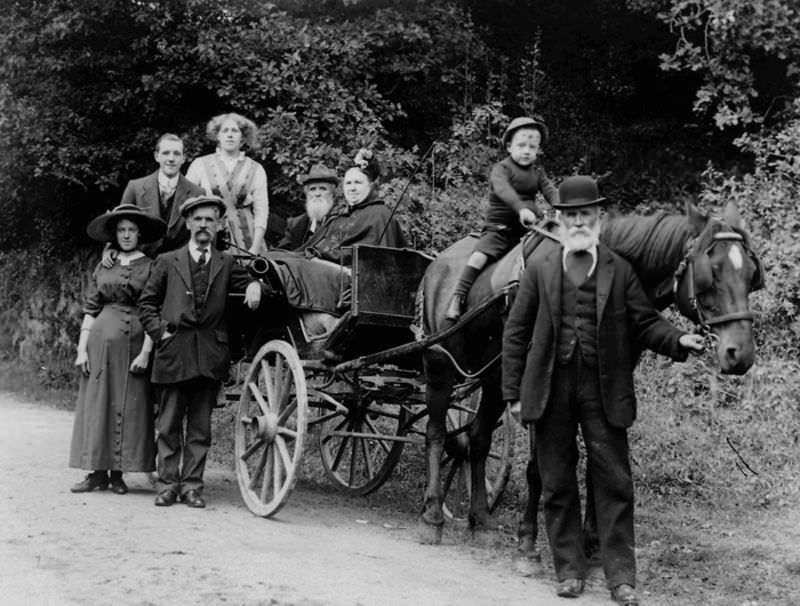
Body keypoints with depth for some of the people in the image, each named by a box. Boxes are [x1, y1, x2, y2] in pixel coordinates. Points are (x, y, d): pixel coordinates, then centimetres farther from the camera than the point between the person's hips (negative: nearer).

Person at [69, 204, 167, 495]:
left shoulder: (151, 267, 1)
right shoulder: (103, 267, 11)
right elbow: (90, 310, 10)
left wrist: (145, 353, -10)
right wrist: (82, 348, 3)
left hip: (134, 342, -2)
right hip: (101, 342, 3)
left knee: (129, 407, 0)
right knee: (97, 405, 2)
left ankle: (118, 473, 8)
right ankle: (98, 472, 8)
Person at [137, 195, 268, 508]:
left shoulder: (226, 264, 14)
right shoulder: (167, 262, 11)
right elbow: (147, 303, 13)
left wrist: (255, 286, -8)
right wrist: (160, 332, -1)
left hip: (210, 356, 1)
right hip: (172, 353, -1)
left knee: (200, 424, 3)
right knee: (169, 423, 2)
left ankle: (192, 484, 9)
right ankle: (168, 482, 10)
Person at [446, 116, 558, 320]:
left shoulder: (537, 171, 12)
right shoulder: (501, 169, -7)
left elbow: (550, 190, 1)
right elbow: (503, 190, -27)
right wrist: (521, 209, -45)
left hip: (528, 227, 5)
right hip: (499, 227, -5)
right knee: (479, 256, -23)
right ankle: (457, 298, -21)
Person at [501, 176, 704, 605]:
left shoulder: (619, 270, 6)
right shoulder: (539, 268, 6)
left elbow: (644, 323, 4)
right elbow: (516, 332, 5)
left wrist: (678, 340, -17)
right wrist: (513, 391, 0)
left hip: (604, 391, 0)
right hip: (550, 389, 1)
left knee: (614, 482, 1)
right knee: (557, 484, 8)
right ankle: (568, 569, 21)